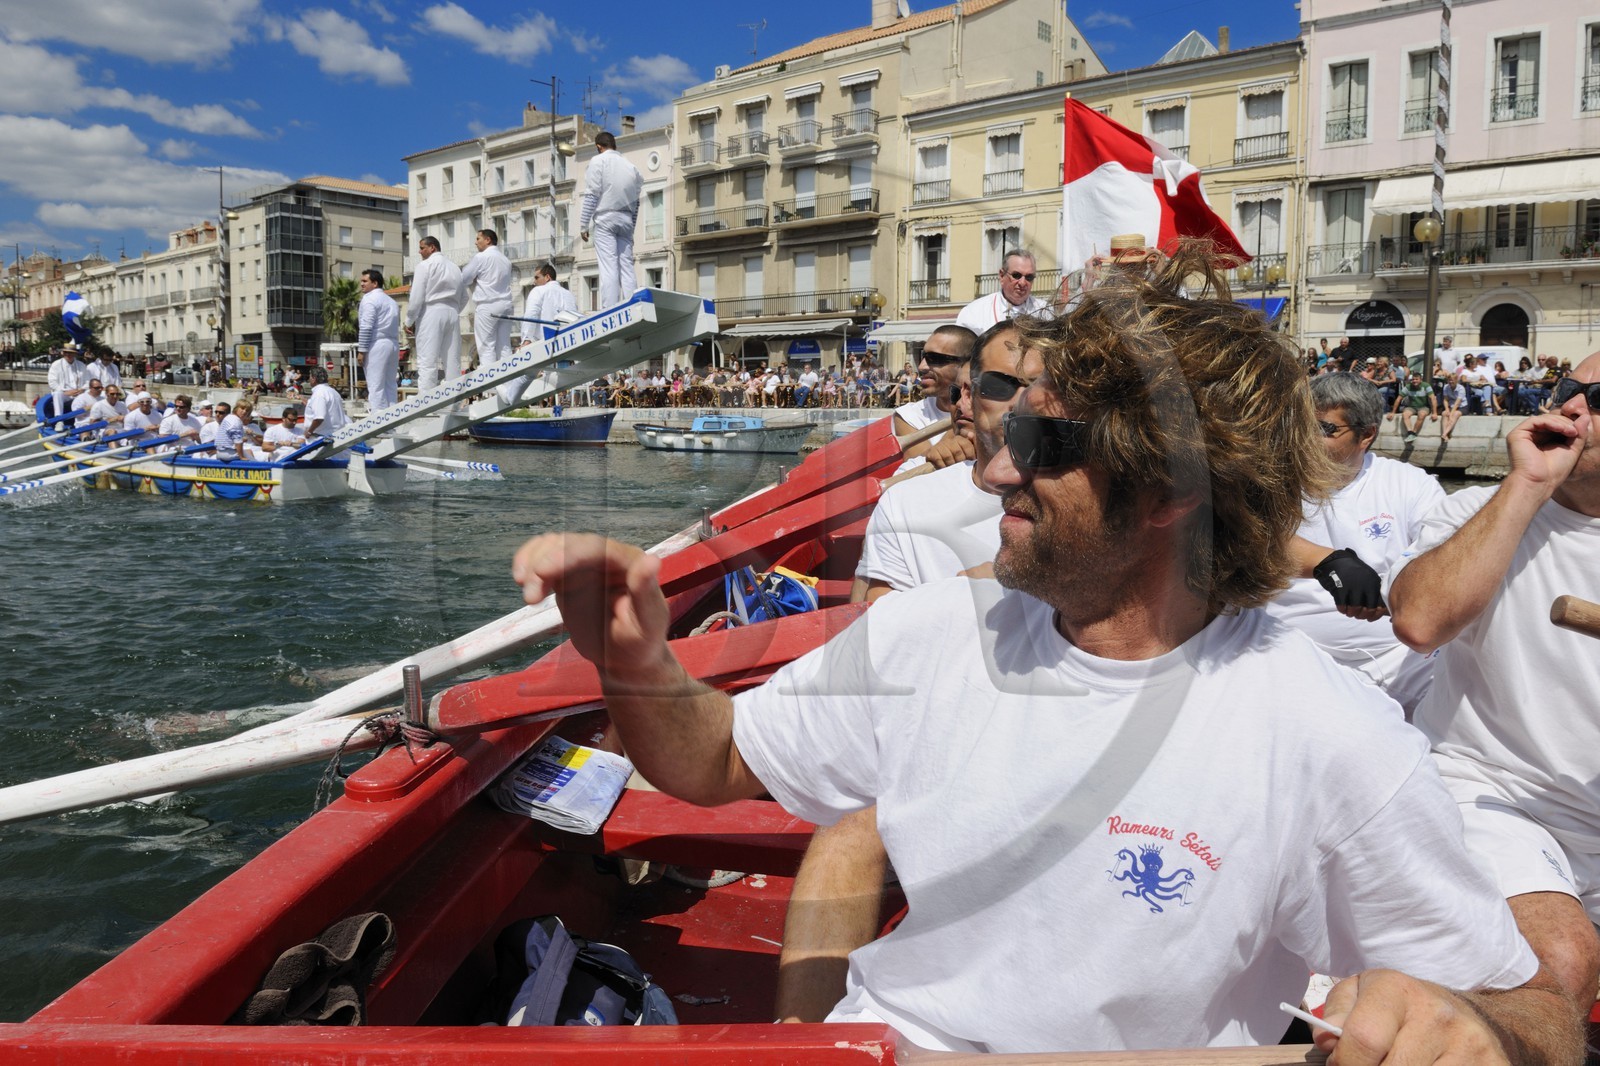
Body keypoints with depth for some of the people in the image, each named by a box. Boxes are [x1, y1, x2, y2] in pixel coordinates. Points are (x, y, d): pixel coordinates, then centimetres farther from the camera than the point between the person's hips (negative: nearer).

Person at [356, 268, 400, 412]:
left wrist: (361, 350, -11)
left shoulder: (369, 299, -5)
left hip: (377, 346, -8)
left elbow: (366, 327, -13)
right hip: (393, 345, 8)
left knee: (376, 386, -9)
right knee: (391, 385, 7)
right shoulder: (391, 301, 21)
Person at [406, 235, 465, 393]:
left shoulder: (425, 265, -2)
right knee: (452, 361, 5)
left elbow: (417, 297, -7)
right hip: (452, 314, 6)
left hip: (431, 314, -6)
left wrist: (409, 321, 0)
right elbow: (464, 297, 17)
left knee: (427, 362, -9)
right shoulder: (454, 267, 17)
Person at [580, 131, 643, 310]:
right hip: (626, 220, 5)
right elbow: (636, 201, 14)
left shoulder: (598, 161, 0)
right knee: (627, 267, 2)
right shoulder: (631, 166, 15)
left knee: (608, 267, -11)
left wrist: (584, 225, -3)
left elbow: (592, 195, -6)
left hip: (605, 219, -4)